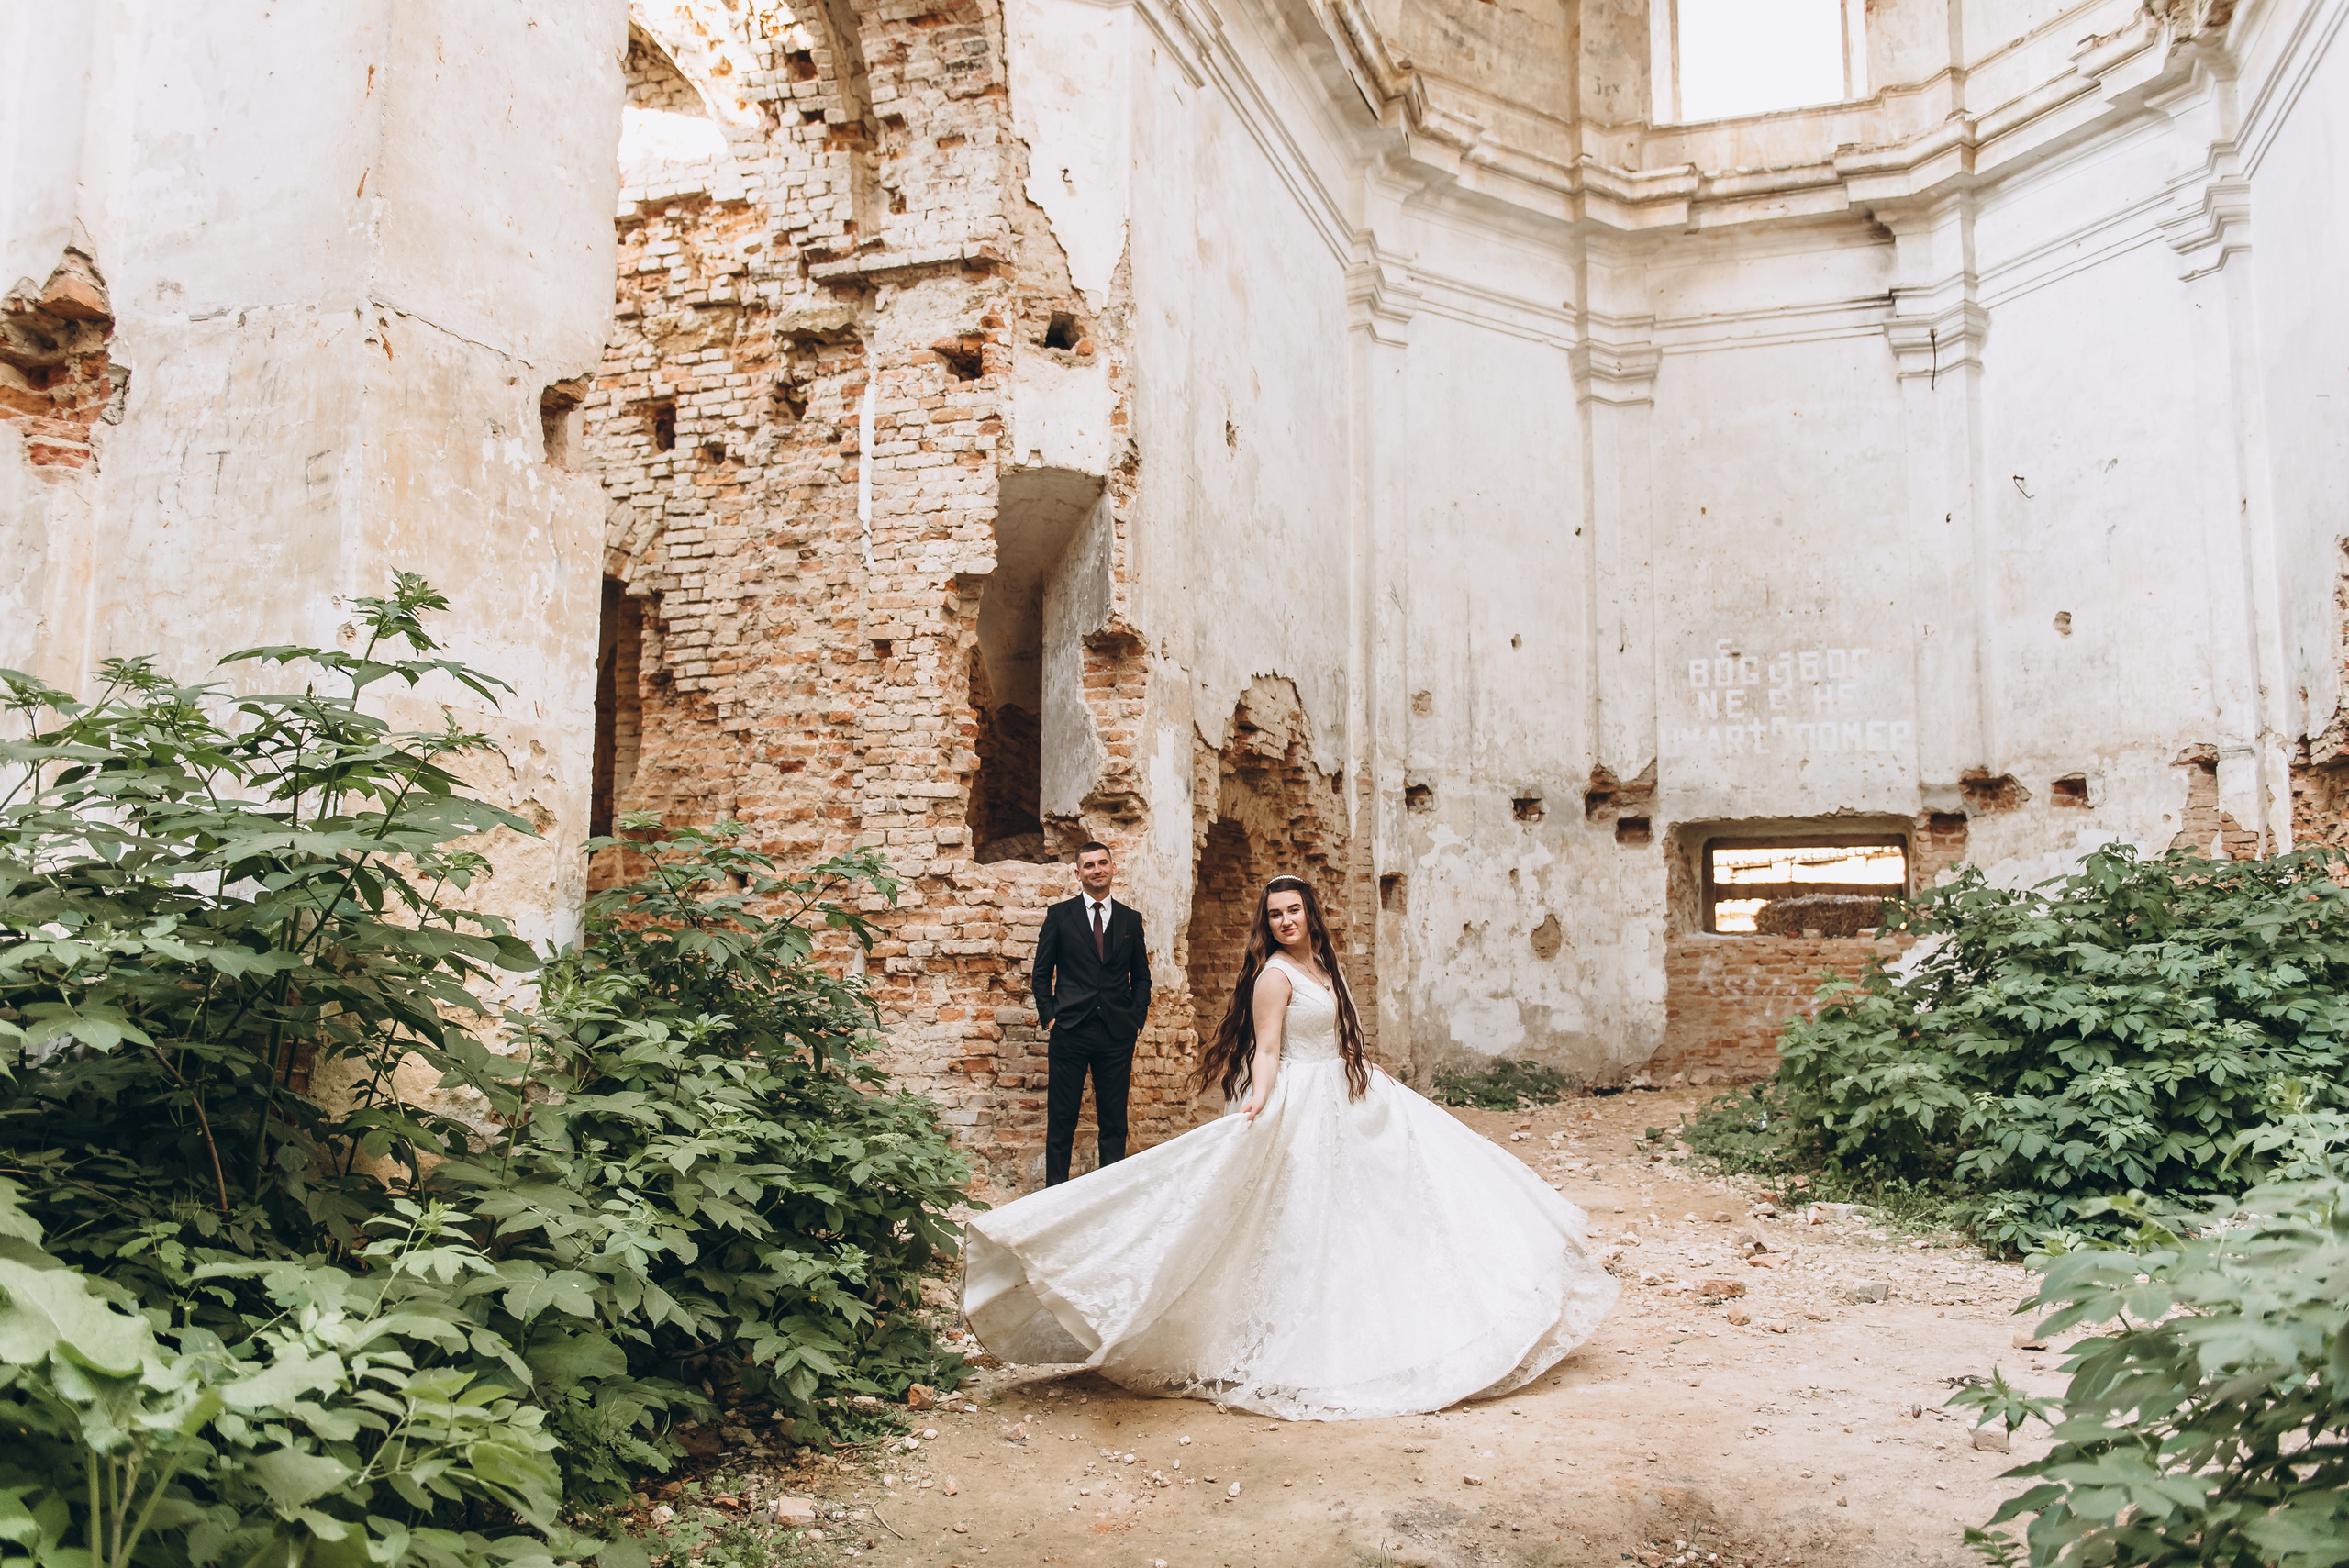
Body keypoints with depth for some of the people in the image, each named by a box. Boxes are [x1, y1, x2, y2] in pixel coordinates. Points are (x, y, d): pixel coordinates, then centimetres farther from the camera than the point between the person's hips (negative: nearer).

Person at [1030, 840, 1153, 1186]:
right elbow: (1042, 972, 6)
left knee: (1114, 1121, 6)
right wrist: (1049, 1016, -3)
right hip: (1068, 1031, -2)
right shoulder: (1060, 915, 5)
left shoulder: (1131, 920, 11)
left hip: (1118, 1035, 2)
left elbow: (1141, 977, 14)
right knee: (1061, 1119, 2)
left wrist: (1137, 1019, 3)